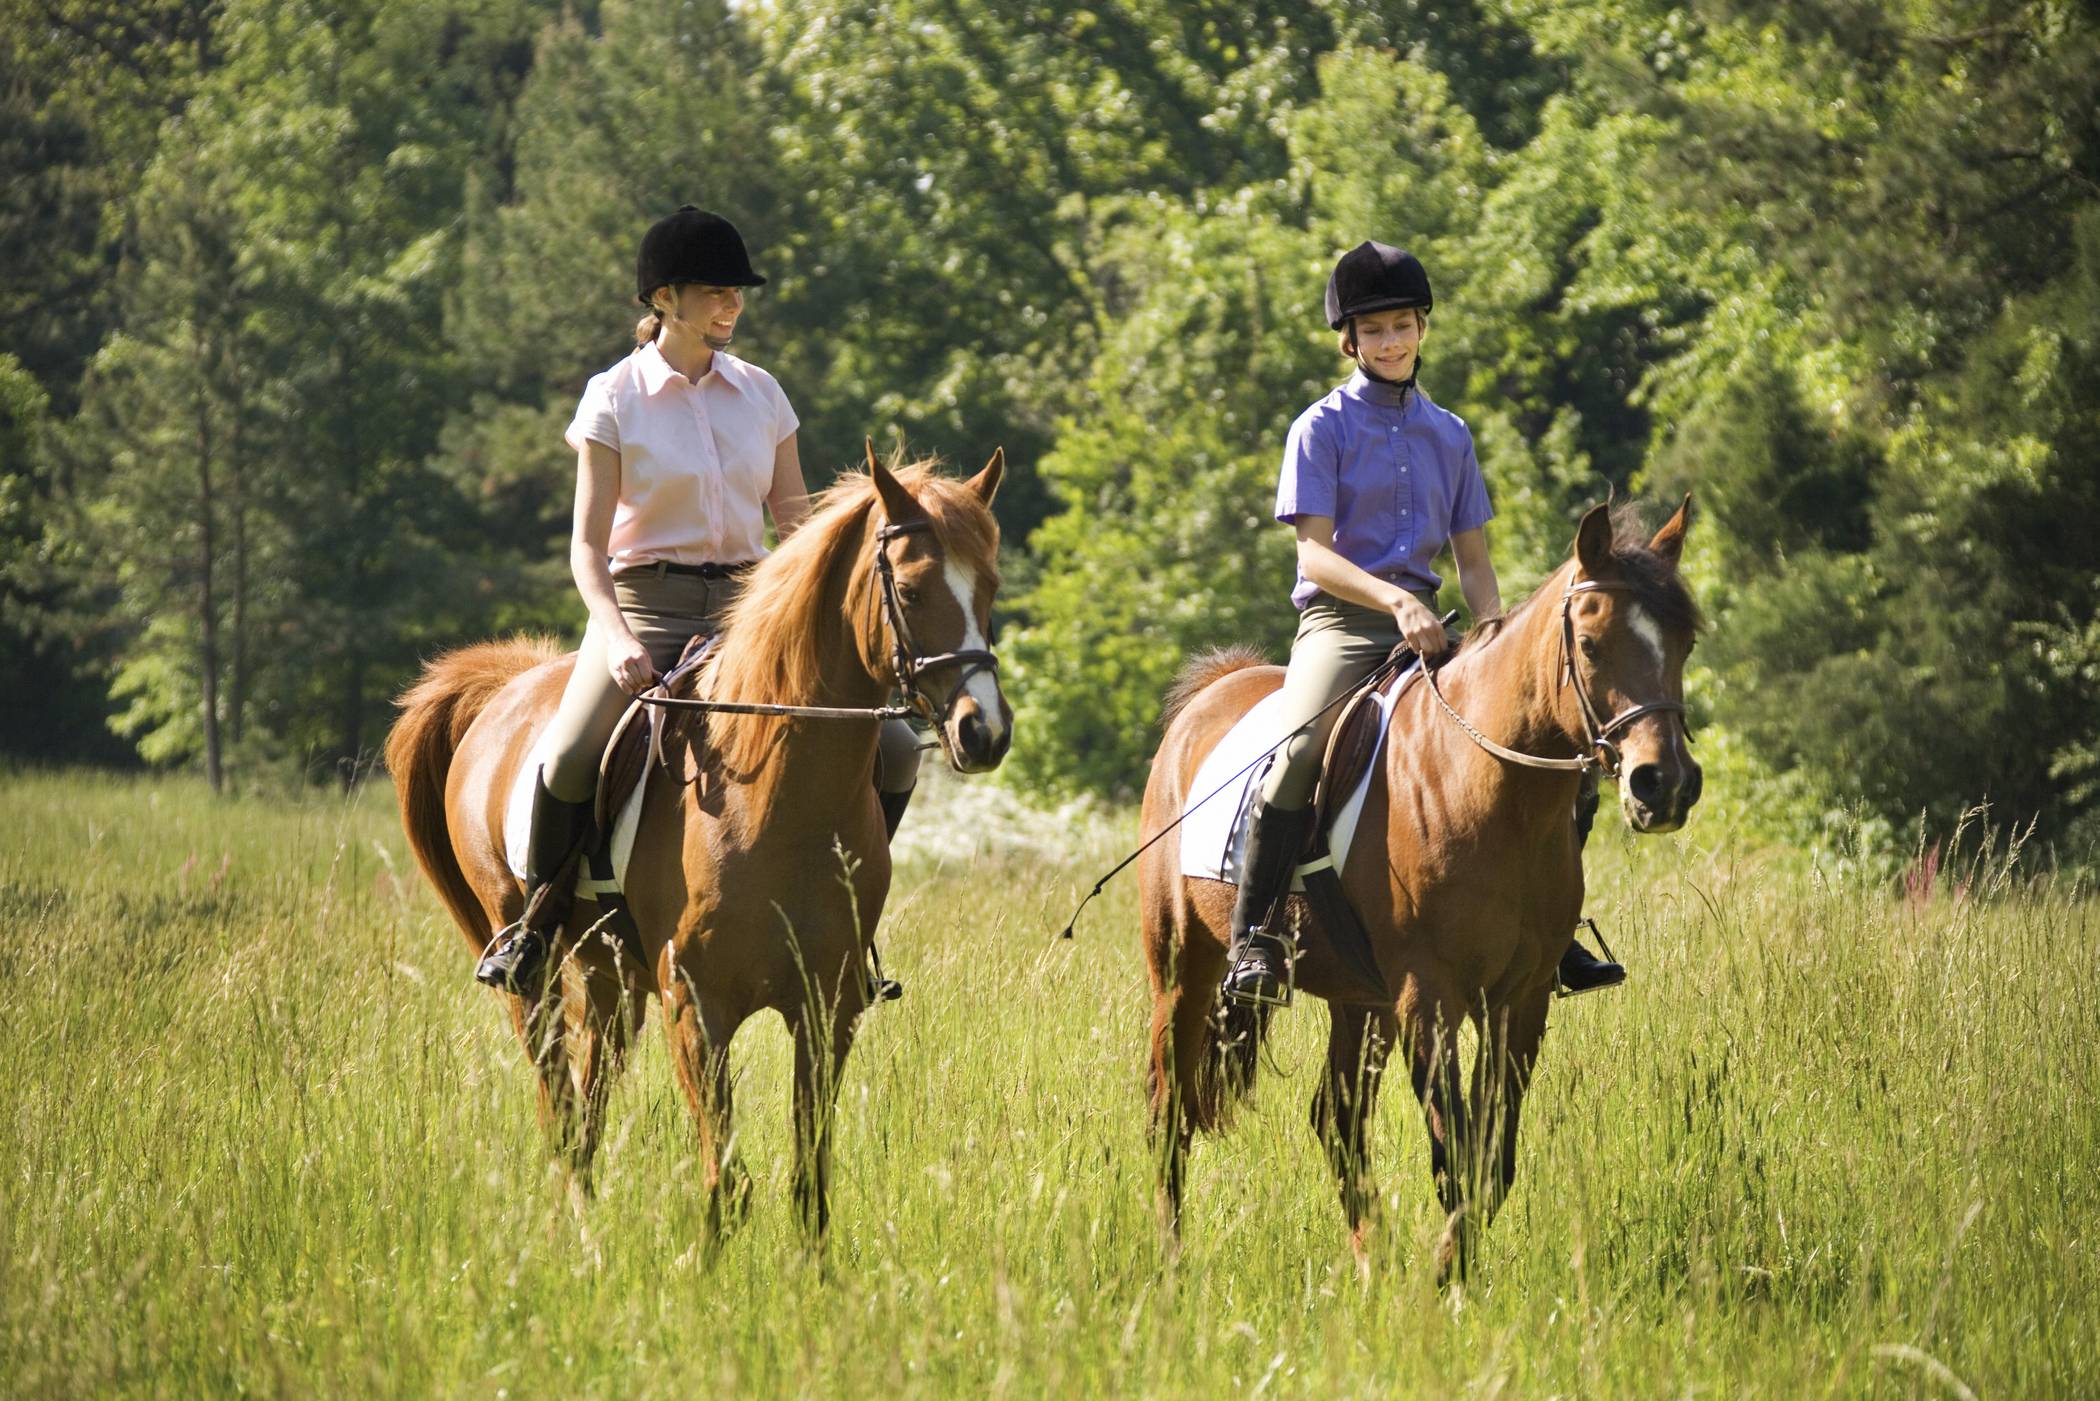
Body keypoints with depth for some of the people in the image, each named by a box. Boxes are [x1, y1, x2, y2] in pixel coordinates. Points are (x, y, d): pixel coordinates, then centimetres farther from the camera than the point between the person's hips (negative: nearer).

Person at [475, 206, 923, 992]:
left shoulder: (760, 395, 10)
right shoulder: (615, 398, -2)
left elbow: (796, 524, 13)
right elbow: (587, 545, -5)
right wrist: (617, 638, -23)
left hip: (746, 604, 4)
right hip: (646, 606, -4)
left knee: (893, 748, -11)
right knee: (570, 759, -32)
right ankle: (539, 917, -6)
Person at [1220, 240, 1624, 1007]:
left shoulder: (1448, 435, 16)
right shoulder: (1322, 428, 1)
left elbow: (1474, 562, 17)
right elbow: (1315, 553, -9)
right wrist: (1395, 600, -24)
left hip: (1422, 621, 5)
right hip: (1339, 619, -5)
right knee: (1304, 744, -32)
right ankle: (1256, 937, -30)